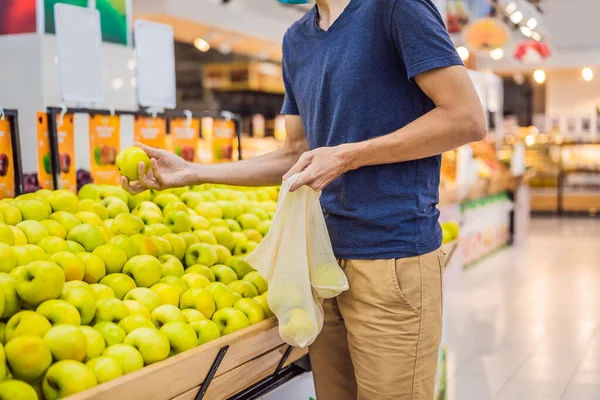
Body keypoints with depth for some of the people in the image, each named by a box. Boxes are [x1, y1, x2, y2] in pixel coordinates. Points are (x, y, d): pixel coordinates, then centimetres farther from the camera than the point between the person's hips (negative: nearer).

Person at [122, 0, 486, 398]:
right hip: (326, 258, 7)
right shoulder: (297, 40, 15)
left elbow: (468, 120, -13)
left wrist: (348, 156, -15)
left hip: (393, 257, -7)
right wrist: (190, 172, 11)